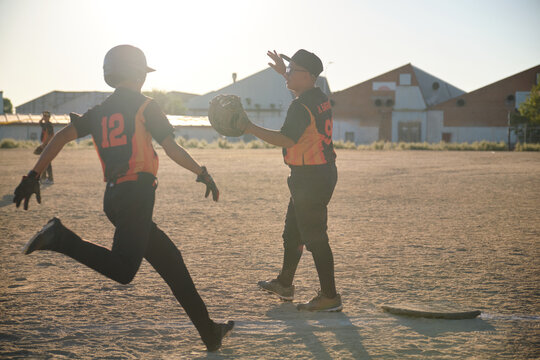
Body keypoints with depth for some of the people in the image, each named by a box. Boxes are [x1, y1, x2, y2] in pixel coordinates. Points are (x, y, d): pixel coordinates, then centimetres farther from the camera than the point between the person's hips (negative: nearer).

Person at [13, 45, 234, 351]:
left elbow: (61, 137, 7)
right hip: (137, 193, -8)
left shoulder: (99, 112, 17)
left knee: (170, 260, 13)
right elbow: (173, 149, -3)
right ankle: (61, 238, -25)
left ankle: (209, 332, 17)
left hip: (113, 197, 8)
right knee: (122, 271, -17)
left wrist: (34, 176, 6)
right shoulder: (145, 106, 2)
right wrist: (203, 173, 6)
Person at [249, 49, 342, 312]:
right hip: (323, 173, 11)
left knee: (314, 238, -5)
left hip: (311, 178, -11)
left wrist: (248, 127, -24)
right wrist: (284, 73, 38)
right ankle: (284, 284, 35)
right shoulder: (320, 98, 11)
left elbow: (285, 140, -28)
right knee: (292, 232, 22)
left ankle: (330, 297, 0)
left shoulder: (300, 107, -20)